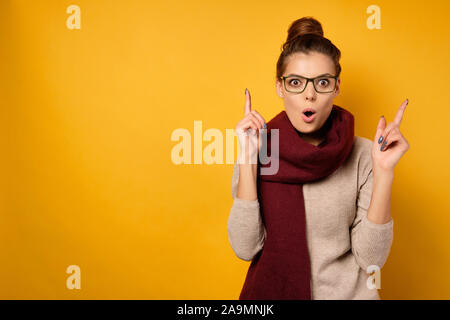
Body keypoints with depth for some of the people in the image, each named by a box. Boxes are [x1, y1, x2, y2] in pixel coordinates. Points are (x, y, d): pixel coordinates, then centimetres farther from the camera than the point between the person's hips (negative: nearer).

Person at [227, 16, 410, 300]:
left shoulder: (362, 154, -8)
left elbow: (371, 258, -11)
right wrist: (248, 160, -17)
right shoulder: (259, 149, -5)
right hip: (271, 291, 0)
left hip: (345, 292, 0)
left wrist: (383, 172, -18)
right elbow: (245, 248, -12)